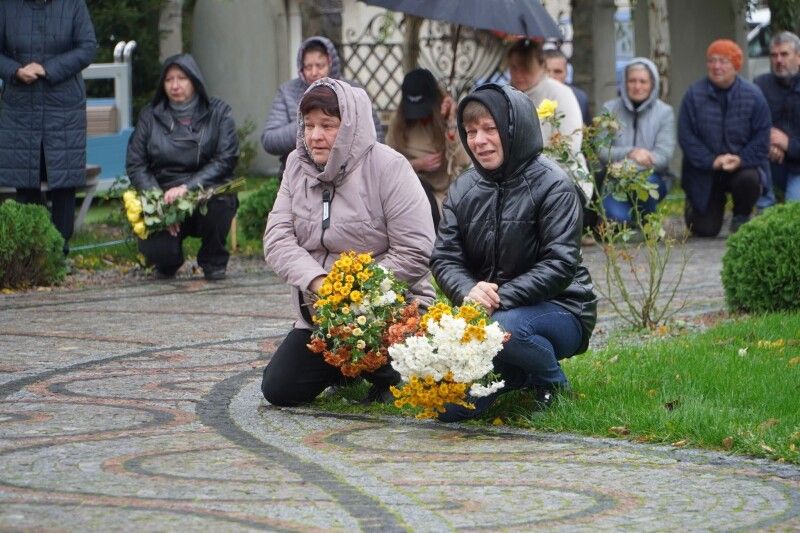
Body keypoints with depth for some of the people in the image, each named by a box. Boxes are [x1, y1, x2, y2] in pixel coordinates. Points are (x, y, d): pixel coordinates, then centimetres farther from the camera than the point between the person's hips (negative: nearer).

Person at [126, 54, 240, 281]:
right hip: (163, 199, 1)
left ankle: (214, 262, -6)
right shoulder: (150, 116, 6)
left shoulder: (218, 112, 2)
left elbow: (226, 160, -9)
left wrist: (188, 188, -23)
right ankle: (169, 263, 17)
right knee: (156, 251, -25)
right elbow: (135, 165, 0)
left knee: (218, 199, -36)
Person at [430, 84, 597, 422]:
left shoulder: (553, 186, -11)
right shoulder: (463, 190, 6)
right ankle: (514, 375, 17)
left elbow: (560, 266, -19)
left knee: (503, 327, -39)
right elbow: (444, 258, 0)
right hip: (484, 309, 5)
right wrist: (468, 291, -23)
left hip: (559, 309, -5)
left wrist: (500, 298, -28)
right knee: (449, 406, -13)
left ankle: (554, 384, -7)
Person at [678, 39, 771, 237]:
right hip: (705, 172, 0)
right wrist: (712, 161, -21)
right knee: (705, 230, -6)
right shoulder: (694, 94, -7)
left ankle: (741, 219, -1)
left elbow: (761, 138, -6)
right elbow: (686, 136, -9)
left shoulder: (753, 95, -6)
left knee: (749, 179, -35)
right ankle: (693, 206, 34)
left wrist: (741, 160, -22)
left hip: (743, 165, 0)